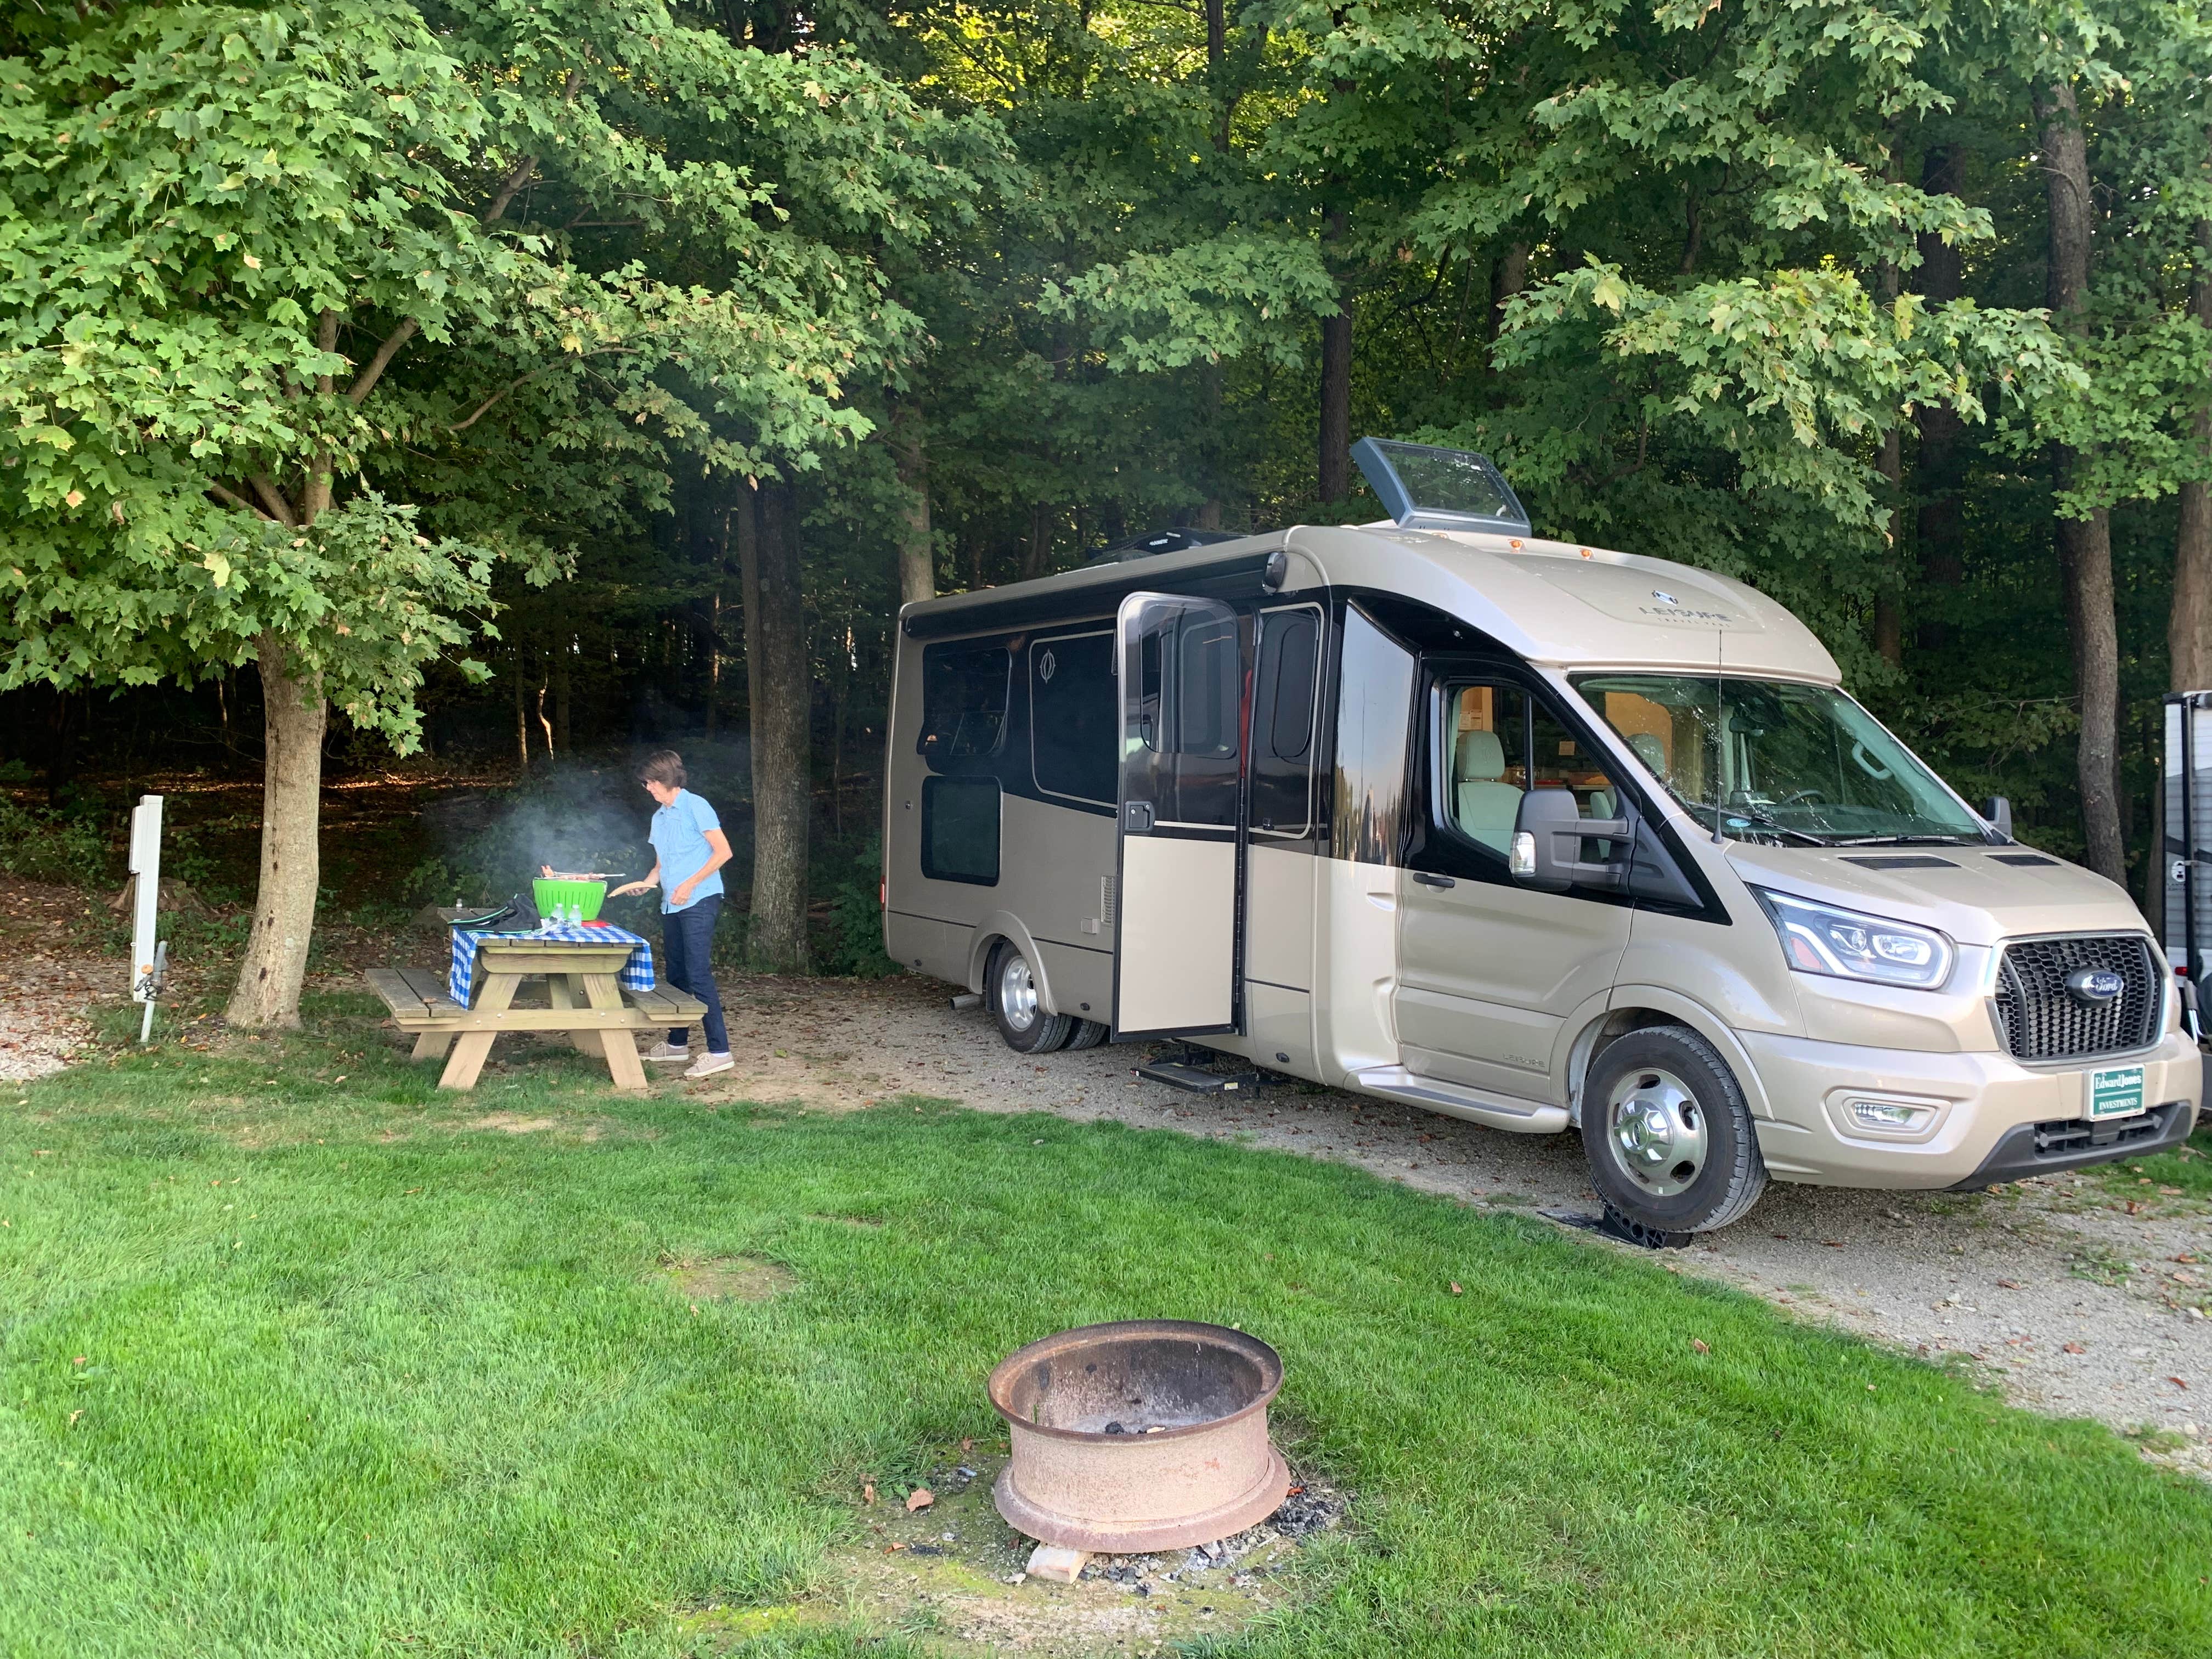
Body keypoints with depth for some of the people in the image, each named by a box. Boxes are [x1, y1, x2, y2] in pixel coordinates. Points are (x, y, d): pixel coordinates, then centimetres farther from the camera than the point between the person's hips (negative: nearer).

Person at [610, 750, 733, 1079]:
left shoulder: (695, 807, -8)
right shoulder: (659, 817, 17)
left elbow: (723, 851, -13)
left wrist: (690, 884, -17)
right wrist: (647, 883, 4)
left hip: (700, 902, -9)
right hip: (671, 904, 9)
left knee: (698, 974, -15)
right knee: (675, 974, 15)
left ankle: (719, 1051, -16)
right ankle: (677, 1043, 27)